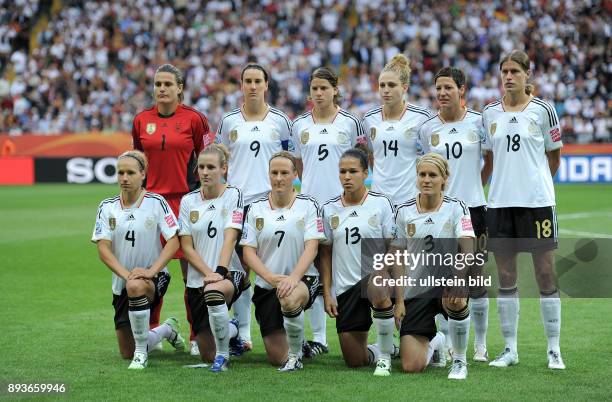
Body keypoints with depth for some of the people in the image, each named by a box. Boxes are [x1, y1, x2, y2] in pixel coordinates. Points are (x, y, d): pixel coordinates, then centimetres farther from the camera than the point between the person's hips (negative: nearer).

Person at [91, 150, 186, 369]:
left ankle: (141, 353, -26)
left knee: (136, 286, -43)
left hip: (155, 277, -4)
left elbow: (173, 241, -12)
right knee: (127, 353, 8)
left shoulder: (156, 202, -7)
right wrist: (126, 274, -22)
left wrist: (151, 271, -26)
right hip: (121, 283, 4)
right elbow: (103, 249, -7)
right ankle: (167, 329, 40)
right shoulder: (107, 207, 0)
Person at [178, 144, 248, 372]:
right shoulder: (188, 201, 6)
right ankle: (231, 331, 39)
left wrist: (219, 272, -27)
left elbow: (230, 238, -14)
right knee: (207, 355, 3)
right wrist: (208, 272, -14)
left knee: (214, 291, -42)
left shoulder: (233, 195, -3)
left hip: (230, 274, -4)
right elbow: (186, 246, 1)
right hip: (197, 280, 4)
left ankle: (223, 354, -24)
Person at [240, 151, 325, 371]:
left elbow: (311, 248, -10)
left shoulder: (308, 205, -1)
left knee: (290, 300, -41)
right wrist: (271, 277, -17)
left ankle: (296, 353, -16)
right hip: (266, 286, 3)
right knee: (277, 358, 0)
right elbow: (248, 252, 0)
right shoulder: (256, 208, 4)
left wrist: (293, 277, -26)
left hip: (303, 279, -3)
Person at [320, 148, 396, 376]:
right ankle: (377, 351, 36)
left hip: (376, 275, -3)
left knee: (378, 292, -43)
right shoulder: (330, 210, 6)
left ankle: (385, 354, -22)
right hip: (345, 287, 3)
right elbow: (326, 254, 12)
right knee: (354, 362, 0)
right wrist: (327, 293, 4)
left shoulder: (381, 203, -1)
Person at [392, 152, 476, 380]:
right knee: (411, 366, -8)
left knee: (456, 301, -42)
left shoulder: (456, 208, -4)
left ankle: (460, 361, -14)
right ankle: (434, 342, 32)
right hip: (416, 291, 2)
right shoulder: (404, 212, 2)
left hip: (448, 281, -2)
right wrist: (399, 300, -2)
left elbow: (468, 250, -16)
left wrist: (461, 283, -33)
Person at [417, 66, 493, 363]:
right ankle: (446, 344, 13)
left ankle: (481, 344, 14)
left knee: (475, 279, 2)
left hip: (473, 208, -1)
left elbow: (492, 161, 10)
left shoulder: (478, 122, -1)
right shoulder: (427, 129, 3)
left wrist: (476, 187, 6)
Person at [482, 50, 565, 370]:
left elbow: (554, 154, 9)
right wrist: (507, 180, 14)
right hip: (500, 202, 3)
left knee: (546, 275, -2)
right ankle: (509, 349, 12)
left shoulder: (543, 110, -1)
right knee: (506, 278, 5)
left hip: (537, 201, -3)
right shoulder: (489, 113, 7)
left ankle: (554, 350, 5)